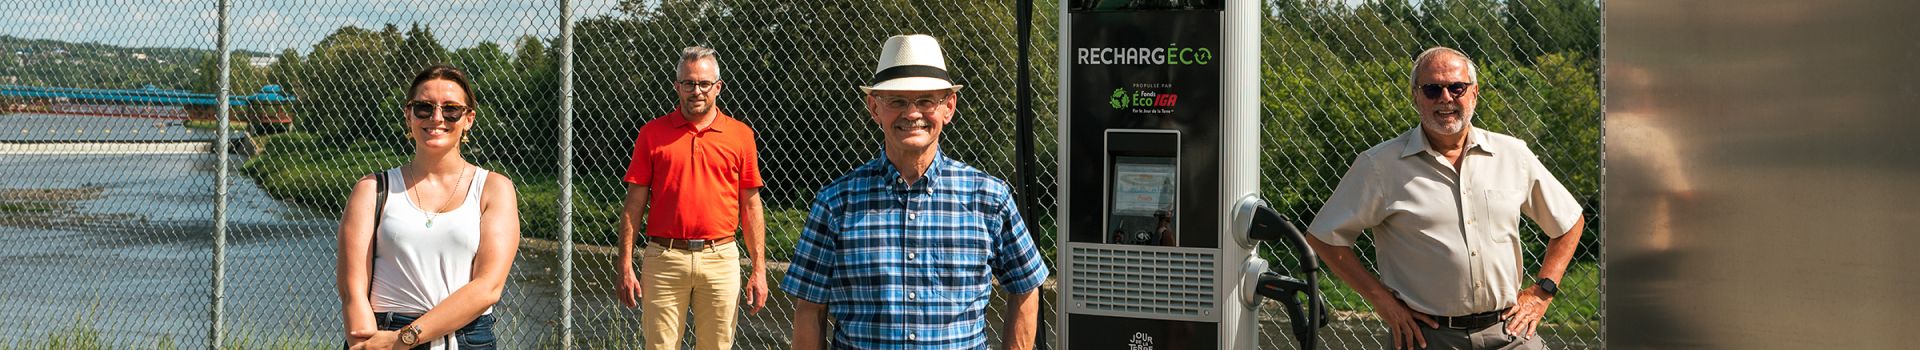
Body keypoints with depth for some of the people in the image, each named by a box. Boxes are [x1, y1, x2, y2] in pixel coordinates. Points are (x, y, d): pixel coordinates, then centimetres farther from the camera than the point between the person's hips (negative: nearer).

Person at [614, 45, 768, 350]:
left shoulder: (740, 135, 6)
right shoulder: (652, 133, 5)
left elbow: (750, 206, 8)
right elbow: (634, 203, 4)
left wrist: (759, 269, 3)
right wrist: (626, 266, -2)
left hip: (721, 258, 1)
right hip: (664, 257, -1)